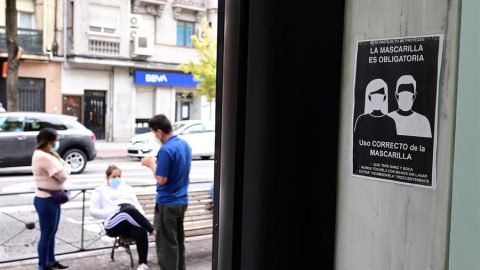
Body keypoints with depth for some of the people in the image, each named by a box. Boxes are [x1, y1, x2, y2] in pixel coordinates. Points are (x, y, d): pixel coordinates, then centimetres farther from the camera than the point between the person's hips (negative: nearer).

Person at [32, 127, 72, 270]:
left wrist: (64, 166, -8)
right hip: (46, 200, -10)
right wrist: (65, 166, -1)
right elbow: (63, 175, -20)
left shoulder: (46, 155, 11)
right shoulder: (44, 156, -22)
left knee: (51, 233, 19)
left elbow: (64, 167, 13)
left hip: (52, 198, 10)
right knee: (46, 234, 1)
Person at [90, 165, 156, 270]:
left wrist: (142, 219, 0)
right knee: (129, 209, -38)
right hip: (113, 225, -3)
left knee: (141, 232, -35)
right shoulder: (100, 190, 19)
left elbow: (137, 206, 22)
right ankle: (154, 231, -38)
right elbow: (93, 211, 9)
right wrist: (115, 210, -6)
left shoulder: (127, 188, 30)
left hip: (131, 223, 3)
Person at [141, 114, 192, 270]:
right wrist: (158, 162, 11)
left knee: (166, 243, 1)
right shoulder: (185, 145, 6)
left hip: (167, 203, -9)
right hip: (182, 200, 9)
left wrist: (152, 165, -6)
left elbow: (161, 179, -21)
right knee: (178, 240, 18)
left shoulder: (166, 150, -22)